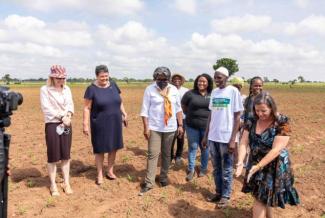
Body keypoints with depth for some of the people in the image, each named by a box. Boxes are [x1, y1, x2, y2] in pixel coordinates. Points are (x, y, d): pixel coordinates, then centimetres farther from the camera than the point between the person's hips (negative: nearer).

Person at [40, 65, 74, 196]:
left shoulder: (67, 89, 9)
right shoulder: (45, 89, -5)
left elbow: (70, 104, 3)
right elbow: (47, 108, -13)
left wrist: (68, 115, -17)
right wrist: (62, 117, -17)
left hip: (66, 125, 4)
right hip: (52, 125, -4)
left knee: (66, 155, 9)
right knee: (53, 156, 2)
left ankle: (66, 183, 21)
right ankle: (53, 185, 16)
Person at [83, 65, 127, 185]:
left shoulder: (113, 85, 3)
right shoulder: (92, 89, -10)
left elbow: (119, 101, 13)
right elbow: (87, 108, -10)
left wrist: (124, 114, 7)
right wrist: (85, 124, -14)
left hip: (114, 123, 4)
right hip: (100, 124, -4)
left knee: (114, 147, 11)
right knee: (100, 149, 6)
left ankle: (110, 171, 28)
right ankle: (100, 174, 21)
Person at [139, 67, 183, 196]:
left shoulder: (174, 90, 3)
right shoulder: (150, 89, -6)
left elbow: (178, 108, 8)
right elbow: (145, 110, -7)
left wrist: (180, 125, 5)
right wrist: (146, 127, -11)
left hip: (170, 128, 3)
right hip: (154, 128, -3)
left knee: (166, 154, 13)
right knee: (153, 154, -3)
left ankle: (164, 176, 29)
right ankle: (149, 182, 3)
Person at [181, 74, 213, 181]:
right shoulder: (190, 93, -4)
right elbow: (183, 105, 8)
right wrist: (189, 115, 6)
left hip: (207, 126, 1)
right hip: (192, 126, -1)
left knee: (205, 148, 13)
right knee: (192, 147, 7)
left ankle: (203, 168, 29)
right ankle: (191, 170, 18)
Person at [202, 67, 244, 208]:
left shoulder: (233, 91, -6)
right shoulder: (214, 92, 9)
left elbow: (237, 117, -7)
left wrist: (233, 139, -13)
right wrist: (206, 135, 12)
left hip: (226, 138, -5)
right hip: (213, 137, 5)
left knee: (226, 169, 7)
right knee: (216, 168, 15)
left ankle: (226, 196, 22)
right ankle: (218, 193, 29)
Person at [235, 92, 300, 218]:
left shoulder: (282, 123, -18)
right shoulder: (252, 121, -4)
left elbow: (276, 150, -23)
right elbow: (244, 143, -7)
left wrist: (258, 166, -26)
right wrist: (240, 162, -22)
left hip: (274, 167, -4)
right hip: (256, 164, 5)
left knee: (260, 198, 2)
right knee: (263, 198, 17)